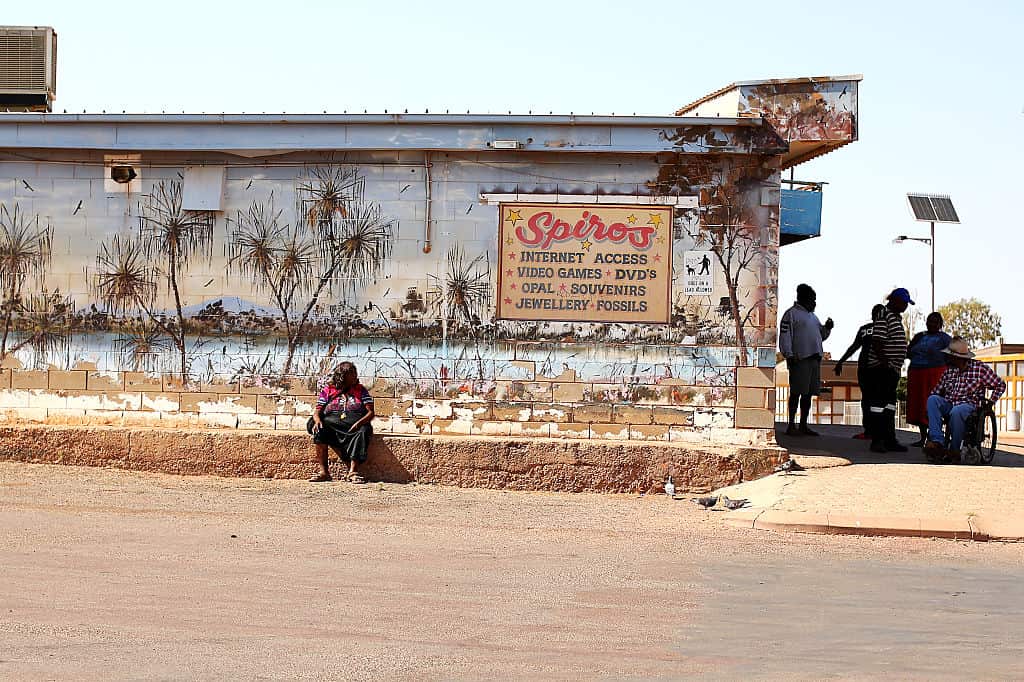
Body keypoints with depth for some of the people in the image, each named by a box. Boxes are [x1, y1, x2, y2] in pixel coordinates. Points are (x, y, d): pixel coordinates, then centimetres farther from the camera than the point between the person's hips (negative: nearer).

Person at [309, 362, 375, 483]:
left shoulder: (361, 390, 15)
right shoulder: (328, 391, 15)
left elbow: (371, 412, 6)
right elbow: (317, 411, 9)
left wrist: (360, 422, -15)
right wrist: (317, 420, -16)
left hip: (354, 426, 0)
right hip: (332, 425, 0)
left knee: (363, 431, -35)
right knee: (319, 430, -32)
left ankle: (352, 472, -40)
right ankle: (324, 472, -32)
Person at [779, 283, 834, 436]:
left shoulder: (813, 316, 24)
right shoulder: (791, 314, -3)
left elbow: (821, 335, 30)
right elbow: (785, 336, -10)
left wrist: (827, 328, 9)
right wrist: (789, 355, -19)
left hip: (814, 359, 8)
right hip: (799, 359, -8)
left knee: (808, 393, 9)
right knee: (796, 392, -8)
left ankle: (803, 425, 16)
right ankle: (791, 426, -5)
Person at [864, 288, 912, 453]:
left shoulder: (896, 318, 17)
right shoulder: (884, 317, -14)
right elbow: (877, 342, -21)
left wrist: (896, 367, 20)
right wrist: (885, 362, -24)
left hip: (893, 370, 11)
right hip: (881, 368, -11)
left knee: (890, 404, 13)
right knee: (878, 404, -7)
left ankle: (890, 440, 18)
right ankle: (876, 441, -6)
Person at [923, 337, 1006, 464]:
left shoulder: (980, 368, 2)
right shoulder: (949, 370, 15)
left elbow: (1000, 385, 8)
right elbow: (937, 391, 16)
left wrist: (991, 402, -2)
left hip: (969, 405, -5)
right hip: (949, 405, 5)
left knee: (956, 411, -40)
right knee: (932, 399, -27)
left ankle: (954, 451, -24)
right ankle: (937, 441, -37)